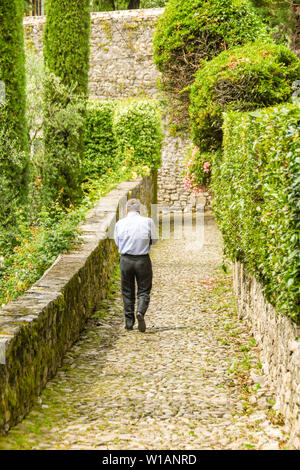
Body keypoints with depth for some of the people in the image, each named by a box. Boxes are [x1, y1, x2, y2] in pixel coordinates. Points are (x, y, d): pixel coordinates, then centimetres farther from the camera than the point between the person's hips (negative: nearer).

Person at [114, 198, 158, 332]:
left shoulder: (119, 224, 0)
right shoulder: (148, 222, -5)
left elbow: (117, 242, 10)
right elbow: (154, 240, 5)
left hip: (126, 260, 1)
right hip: (143, 260, -1)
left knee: (127, 292, 12)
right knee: (144, 291, 8)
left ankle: (129, 323, 14)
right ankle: (140, 312, -19)